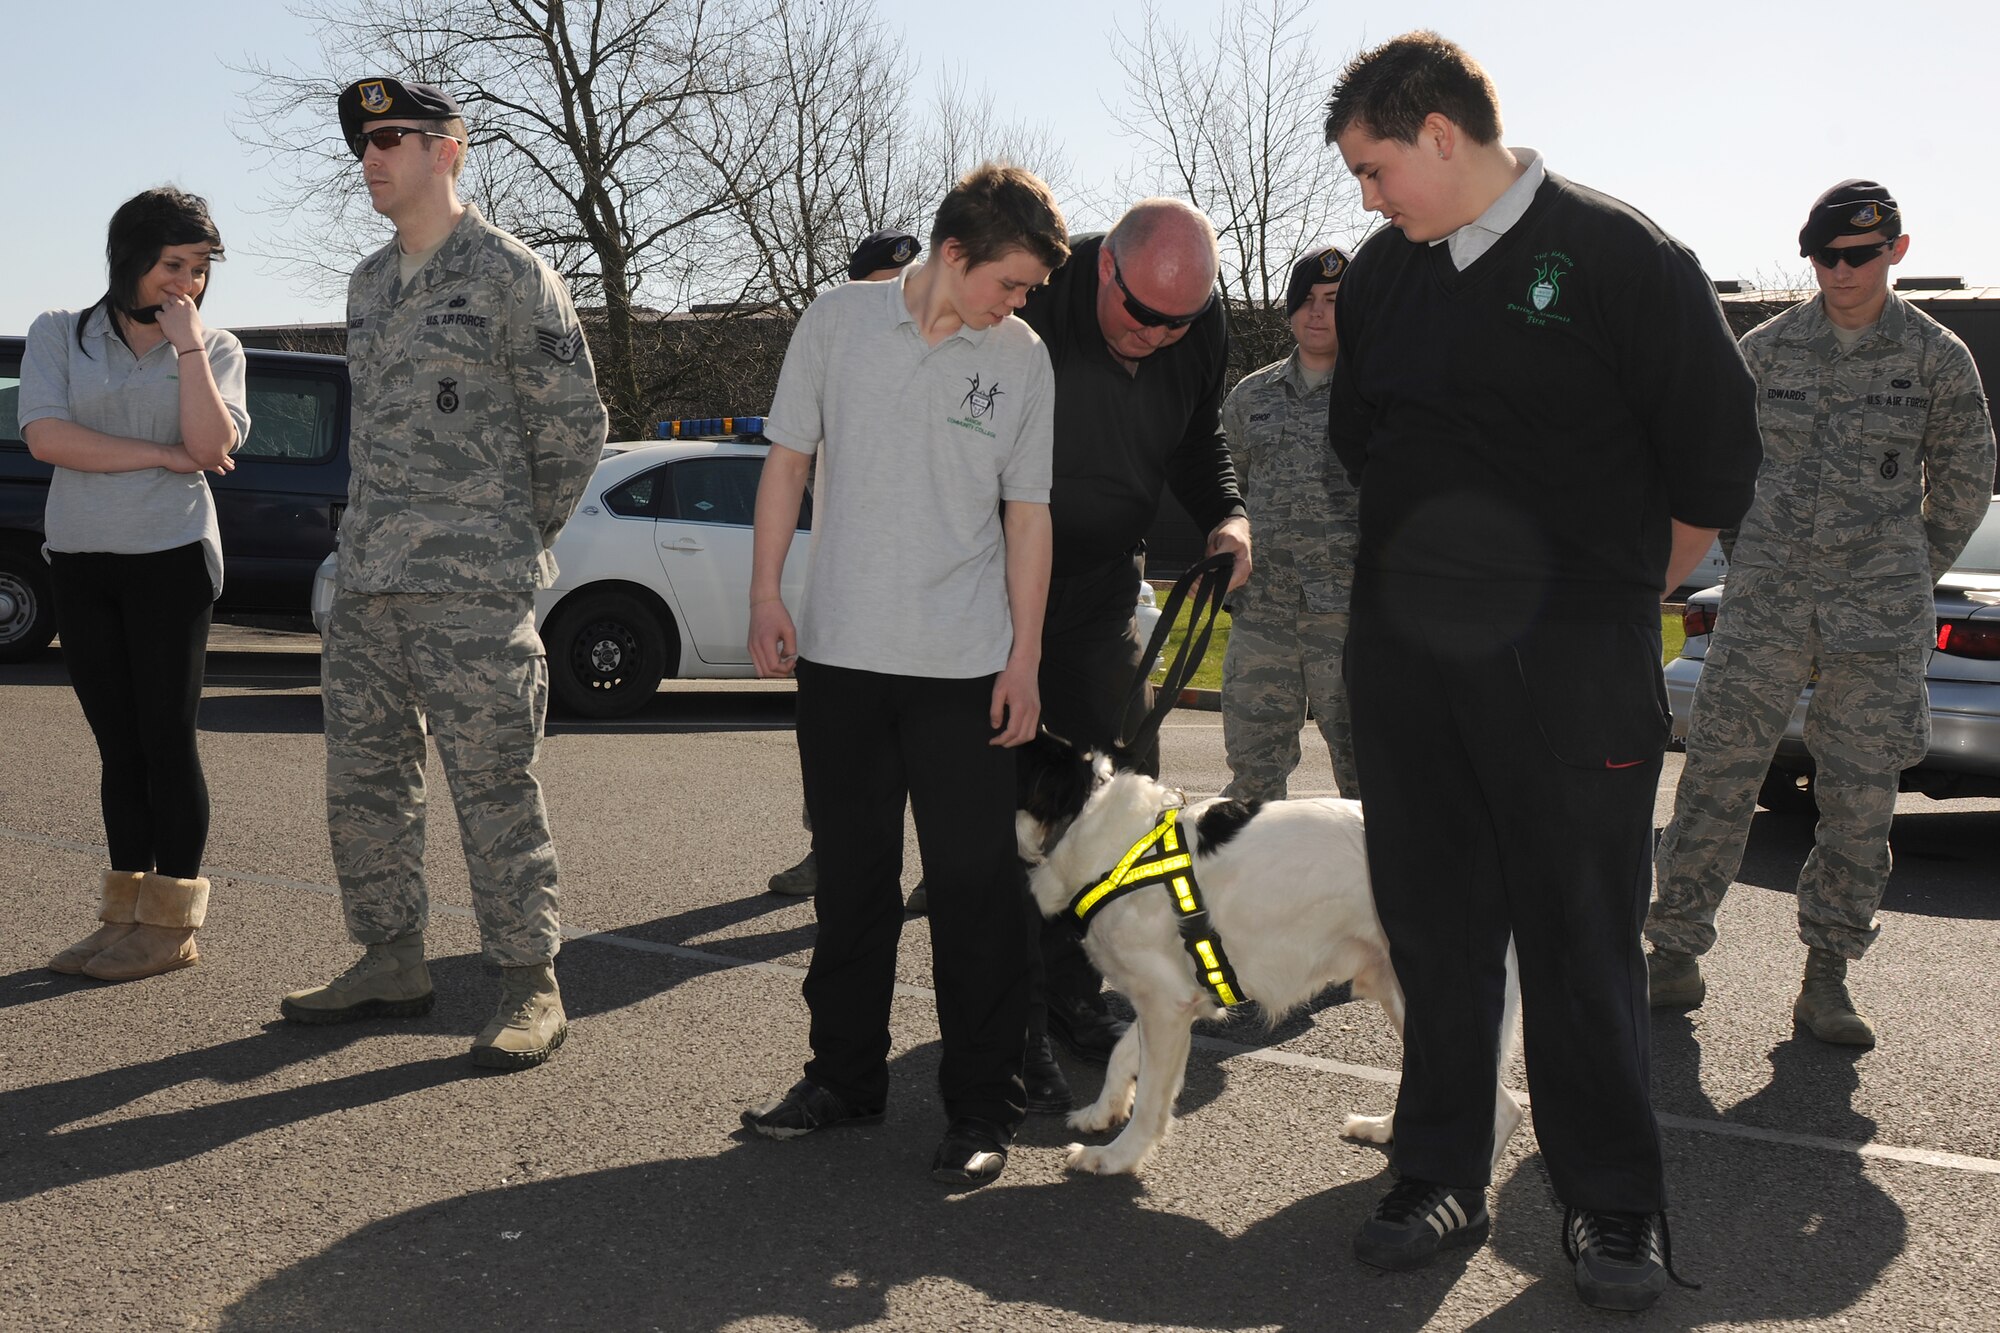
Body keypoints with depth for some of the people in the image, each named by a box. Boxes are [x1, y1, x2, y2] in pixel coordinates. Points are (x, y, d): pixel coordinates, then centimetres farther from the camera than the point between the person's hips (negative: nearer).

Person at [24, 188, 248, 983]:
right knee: (119, 747, 8)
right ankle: (125, 913, 15)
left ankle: (172, 924, 4)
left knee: (167, 741, -2)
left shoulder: (216, 348, 4)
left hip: (170, 560, -2)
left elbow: (212, 447, -12)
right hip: (80, 561, 3)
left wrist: (188, 344, -12)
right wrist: (163, 455, -10)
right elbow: (44, 436, -9)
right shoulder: (60, 335, 5)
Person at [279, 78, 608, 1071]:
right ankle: (391, 964, 23)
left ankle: (530, 985, 4)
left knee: (495, 787, -5)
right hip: (365, 581, 8)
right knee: (362, 783, 11)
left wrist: (515, 541, 3)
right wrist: (371, 536, 15)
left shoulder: (509, 274, -5)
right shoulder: (369, 283, 17)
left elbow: (572, 424, -3)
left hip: (472, 589, -8)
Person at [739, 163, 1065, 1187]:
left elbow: (1027, 514, 3)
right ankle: (845, 1076, 26)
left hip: (963, 663, -1)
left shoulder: (1023, 359, 2)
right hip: (839, 647, 2)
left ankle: (982, 1104, 9)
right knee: (849, 873, 12)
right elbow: (789, 457, 8)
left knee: (975, 881, -1)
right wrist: (765, 593, 1)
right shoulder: (839, 321, 3)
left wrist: (1023, 659, -1)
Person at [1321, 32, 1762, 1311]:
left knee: (1581, 937, 0)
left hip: (1573, 659, -5)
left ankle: (1614, 1205, 14)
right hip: (1405, 647, 5)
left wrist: (1622, 590, 4)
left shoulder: (1619, 255, -6)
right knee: (1434, 927, 9)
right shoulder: (1383, 274, 11)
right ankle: (1443, 1176, 20)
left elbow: (1717, 452, -3)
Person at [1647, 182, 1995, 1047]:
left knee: (1861, 796, 2)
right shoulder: (1767, 349, 5)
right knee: (1719, 773, -4)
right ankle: (1674, 949, 5)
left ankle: (1826, 979, 12)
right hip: (1766, 597, 0)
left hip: (1880, 613, 0)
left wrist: (1908, 578, 14)